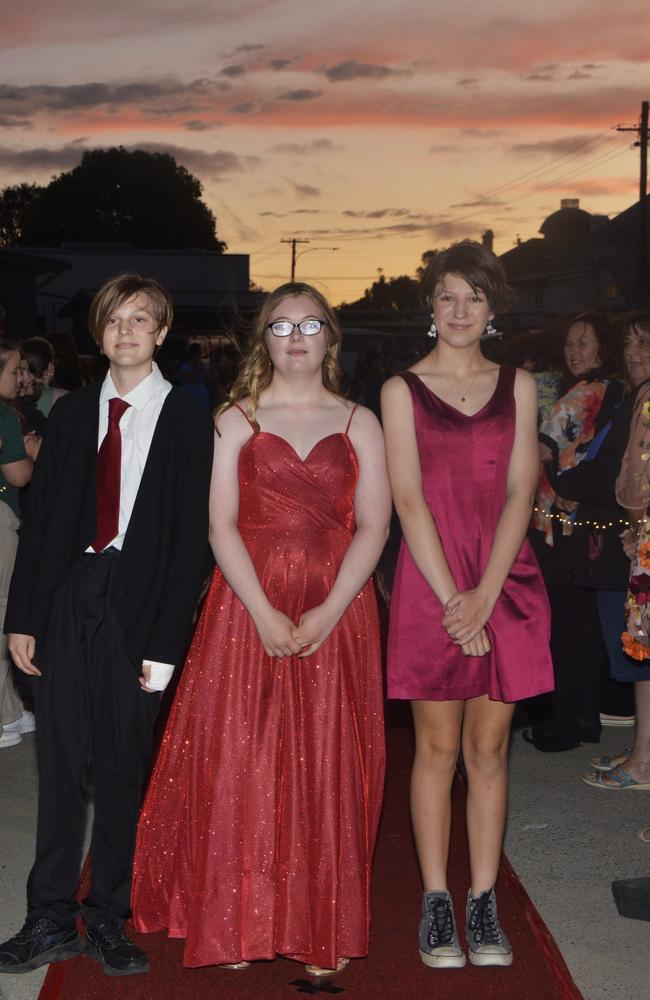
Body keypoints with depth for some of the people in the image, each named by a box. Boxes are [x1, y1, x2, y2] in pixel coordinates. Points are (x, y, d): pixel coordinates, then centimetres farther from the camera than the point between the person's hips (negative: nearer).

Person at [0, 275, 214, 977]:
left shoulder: (186, 422, -1)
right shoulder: (72, 412, 10)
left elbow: (190, 539, -4)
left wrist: (166, 641, -10)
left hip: (138, 611, -3)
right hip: (65, 603, 3)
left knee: (122, 770, 5)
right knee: (59, 767, 7)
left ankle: (108, 921, 19)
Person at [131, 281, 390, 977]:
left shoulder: (360, 424, 9)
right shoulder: (236, 420, 7)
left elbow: (373, 526, 0)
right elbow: (221, 524, -1)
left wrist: (327, 614, -13)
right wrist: (264, 614, -13)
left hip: (336, 617, 1)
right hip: (246, 610, 0)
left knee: (327, 770, 1)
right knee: (239, 764, -1)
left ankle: (321, 934, 12)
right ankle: (237, 928, 12)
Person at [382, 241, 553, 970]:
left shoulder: (517, 386, 9)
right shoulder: (403, 389, 3)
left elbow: (519, 494, 1)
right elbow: (409, 500, -4)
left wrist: (485, 595, -10)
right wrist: (451, 598, -12)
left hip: (505, 582, 2)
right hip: (430, 585, -2)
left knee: (489, 747, 6)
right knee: (437, 747, 3)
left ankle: (484, 904, 15)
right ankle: (436, 903, 12)